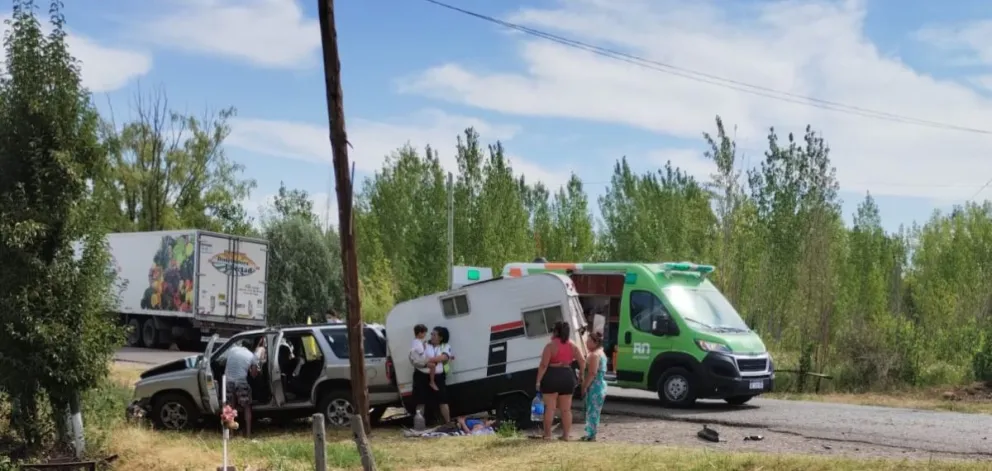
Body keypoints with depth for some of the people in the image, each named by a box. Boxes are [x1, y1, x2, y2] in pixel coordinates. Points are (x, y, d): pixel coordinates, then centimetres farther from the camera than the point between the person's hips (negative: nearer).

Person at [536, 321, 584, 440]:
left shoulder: (551, 345, -10)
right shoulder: (573, 345, 5)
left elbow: (544, 365, -14)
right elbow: (583, 362, 1)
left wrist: (538, 380, -11)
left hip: (552, 377, -4)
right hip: (568, 377, 5)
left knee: (550, 408, 2)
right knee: (566, 409, 11)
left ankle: (547, 434, 3)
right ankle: (566, 434, 11)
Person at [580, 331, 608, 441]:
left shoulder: (594, 355, -15)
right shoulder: (601, 353, 17)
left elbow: (592, 373, -22)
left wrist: (584, 387, -17)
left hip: (594, 387, -10)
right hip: (601, 385, 10)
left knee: (592, 411, -6)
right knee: (594, 411, 14)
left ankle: (591, 435, -4)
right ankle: (591, 434, 20)